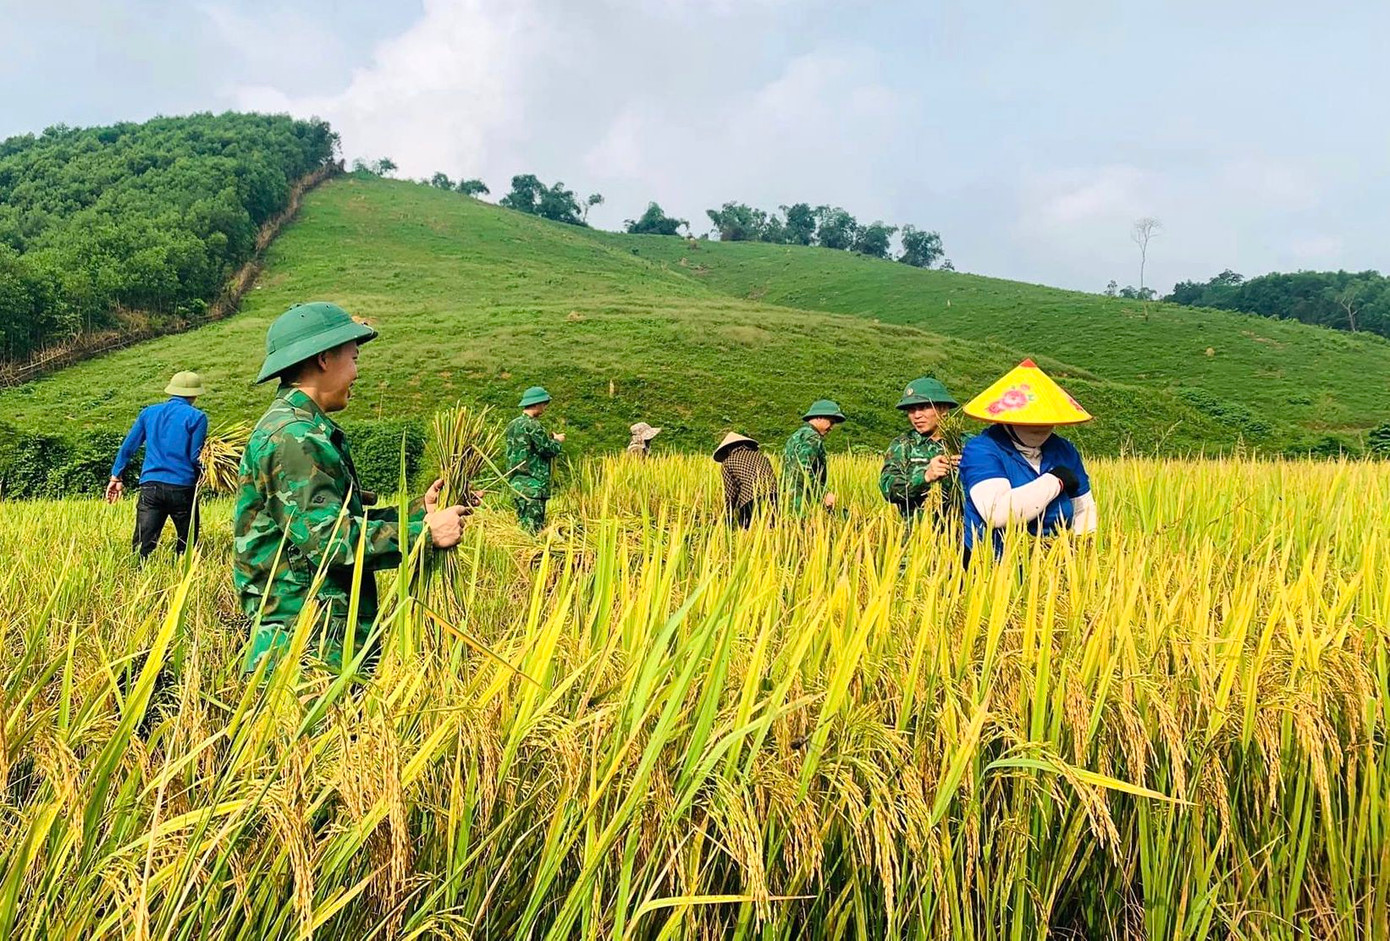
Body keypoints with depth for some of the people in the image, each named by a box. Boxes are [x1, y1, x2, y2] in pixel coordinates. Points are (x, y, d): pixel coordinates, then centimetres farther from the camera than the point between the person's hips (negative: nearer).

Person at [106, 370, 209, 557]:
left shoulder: (148, 412, 12)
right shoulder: (197, 417, -2)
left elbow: (128, 447, 12)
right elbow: (195, 457, -4)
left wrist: (116, 477, 18)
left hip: (150, 486, 3)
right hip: (182, 487, -3)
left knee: (141, 548, -1)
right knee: (186, 548, 12)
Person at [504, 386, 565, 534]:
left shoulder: (513, 424, 13)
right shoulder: (533, 425, -15)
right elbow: (549, 449, -14)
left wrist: (549, 439, 20)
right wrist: (557, 441, 7)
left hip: (517, 482, 9)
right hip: (533, 484, -9)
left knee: (523, 521, 13)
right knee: (533, 526, -6)